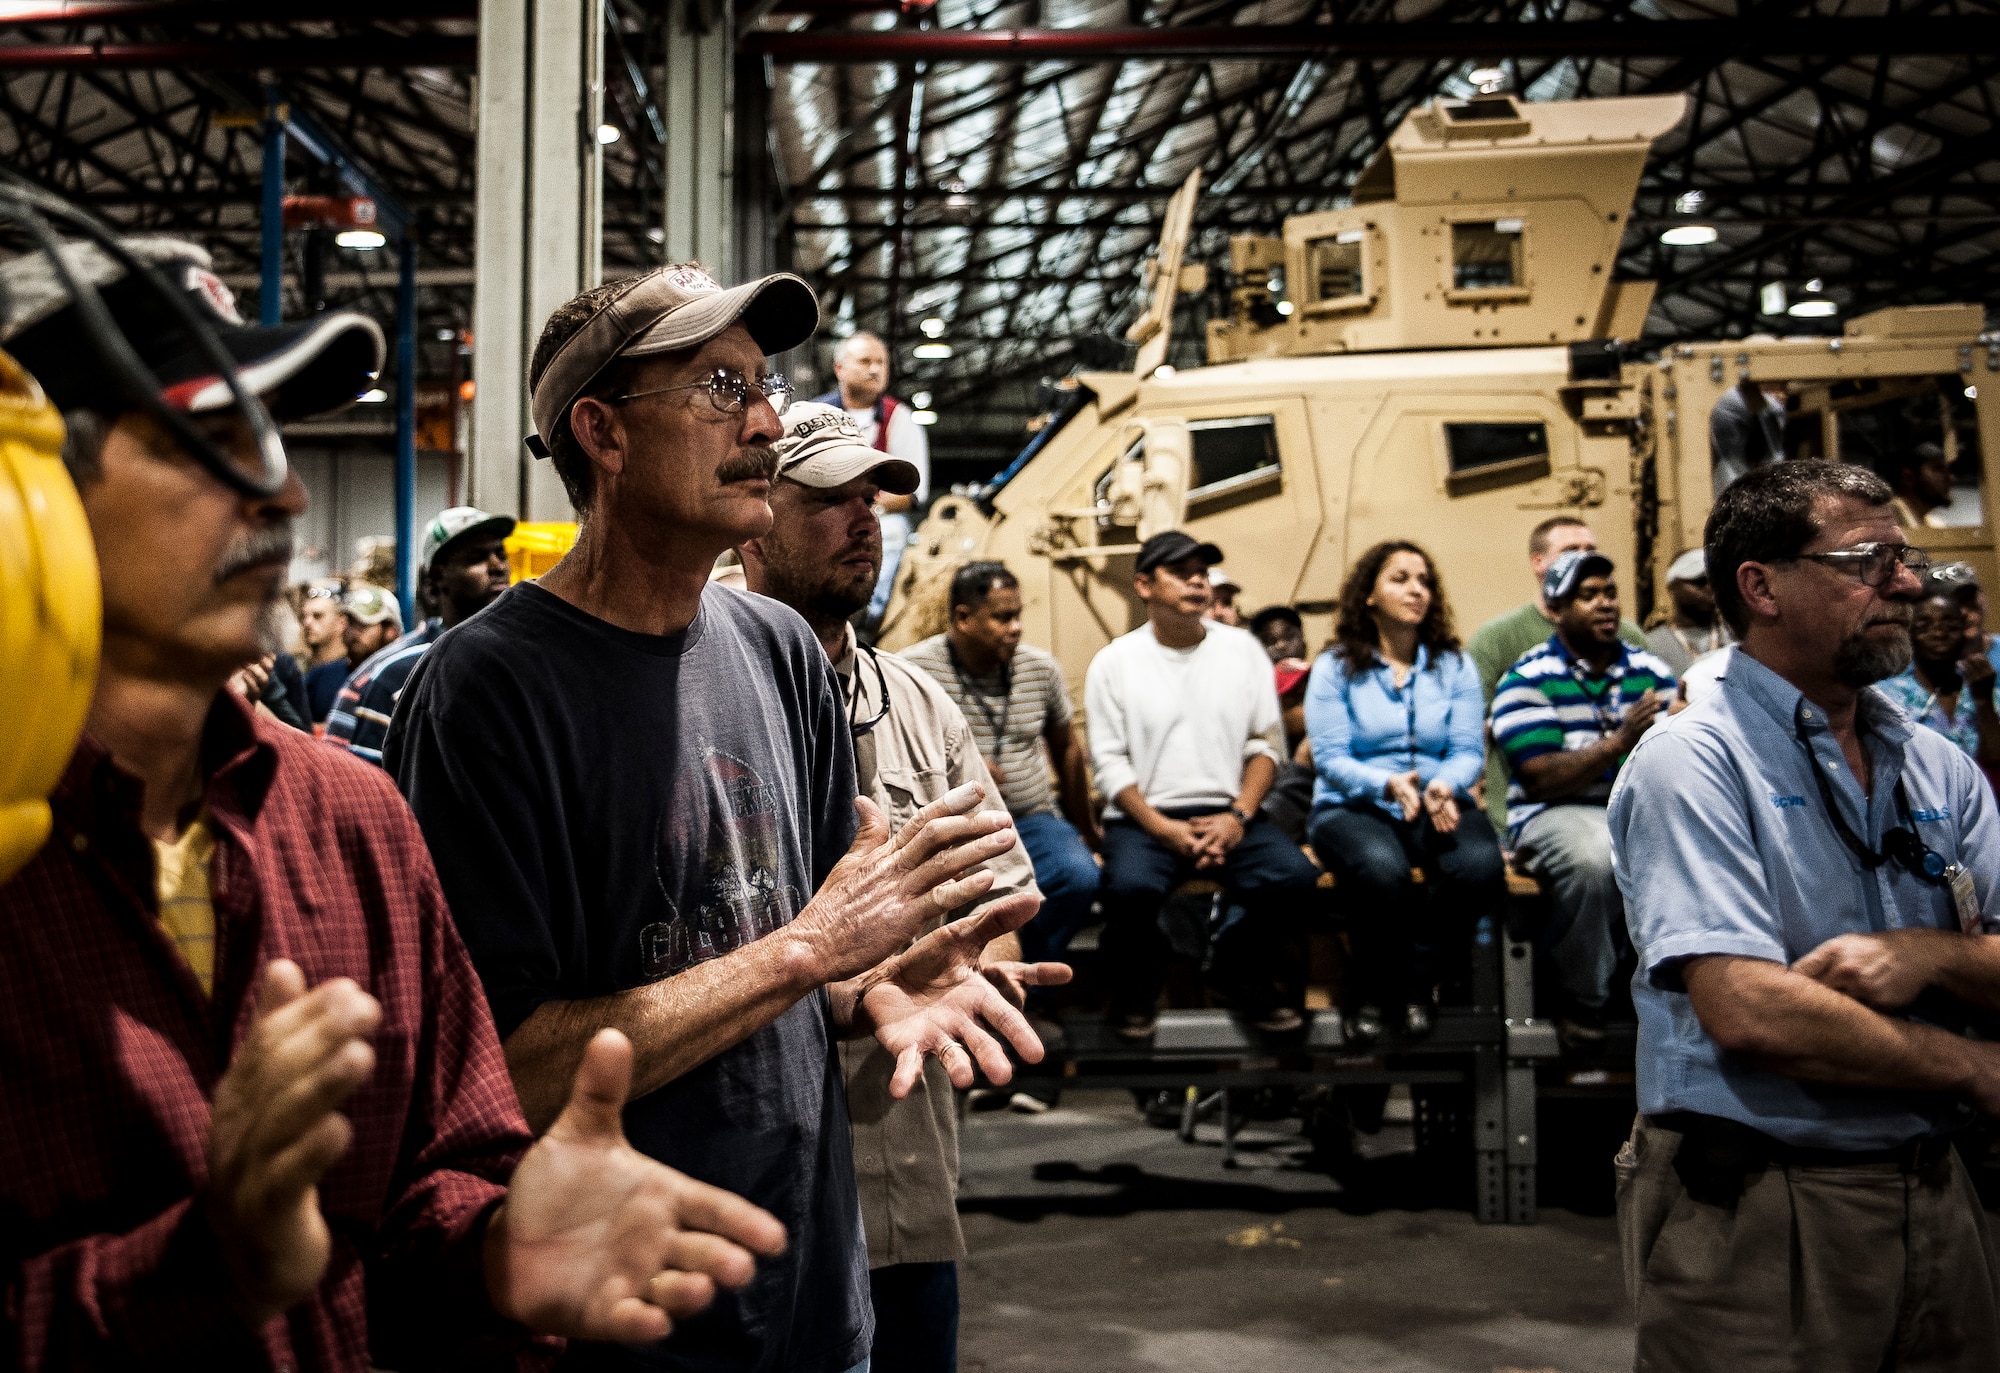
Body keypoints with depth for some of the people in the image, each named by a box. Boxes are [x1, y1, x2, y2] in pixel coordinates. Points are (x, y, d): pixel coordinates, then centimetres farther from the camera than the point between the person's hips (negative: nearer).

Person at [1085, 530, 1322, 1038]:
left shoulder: (1242, 649, 10)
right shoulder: (1114, 661, 3)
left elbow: (1266, 742, 7)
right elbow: (1110, 762, -2)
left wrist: (1238, 816, -9)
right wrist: (1163, 829, -14)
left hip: (1227, 814, 2)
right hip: (1144, 817, -2)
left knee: (1293, 876, -25)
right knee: (1130, 886, -34)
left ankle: (1244, 969, 7)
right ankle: (1138, 979, 1)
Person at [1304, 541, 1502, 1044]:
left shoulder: (1455, 666, 11)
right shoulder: (1335, 667, 3)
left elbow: (1469, 751, 2)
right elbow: (1329, 757, -6)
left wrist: (1445, 786, -21)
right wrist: (1387, 784, -24)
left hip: (1438, 806, 3)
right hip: (1354, 807, -2)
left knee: (1482, 866, -32)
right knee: (1380, 867, -38)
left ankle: (1413, 970, -3)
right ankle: (1371, 987, -7)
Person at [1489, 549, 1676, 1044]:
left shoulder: (1651, 670, 12)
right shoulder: (1527, 678, -1)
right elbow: (1541, 779, -12)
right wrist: (1618, 742, -23)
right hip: (1556, 813, -4)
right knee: (1593, 856, -37)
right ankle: (1586, 1001, -15)